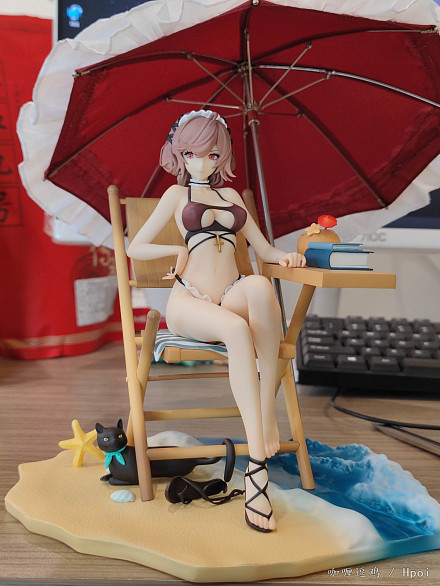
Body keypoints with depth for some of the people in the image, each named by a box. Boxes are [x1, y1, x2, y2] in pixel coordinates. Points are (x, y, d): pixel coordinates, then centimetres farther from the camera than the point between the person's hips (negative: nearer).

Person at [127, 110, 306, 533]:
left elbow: (263, 249, 23)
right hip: (189, 302, -2)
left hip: (232, 299, 3)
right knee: (236, 328, -39)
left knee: (259, 287, -37)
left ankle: (268, 408, -30)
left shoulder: (230, 195, 26)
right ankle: (257, 462, -40)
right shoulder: (178, 194, 17)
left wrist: (286, 256, 2)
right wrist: (180, 249, 5)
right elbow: (135, 248, 13)